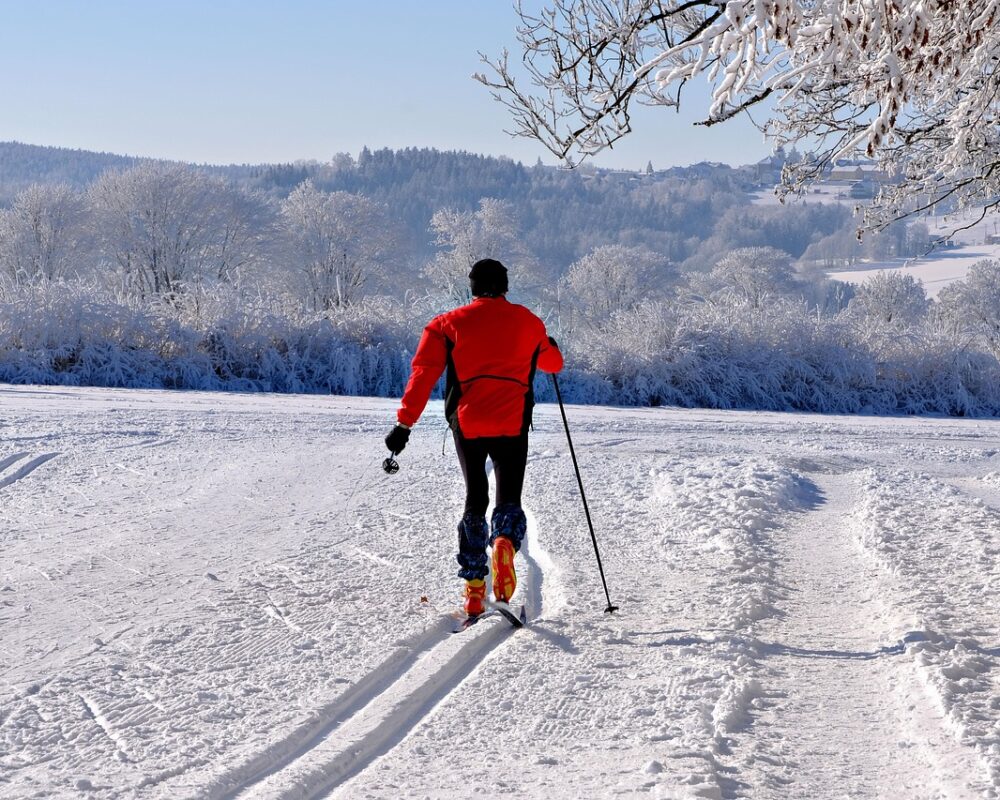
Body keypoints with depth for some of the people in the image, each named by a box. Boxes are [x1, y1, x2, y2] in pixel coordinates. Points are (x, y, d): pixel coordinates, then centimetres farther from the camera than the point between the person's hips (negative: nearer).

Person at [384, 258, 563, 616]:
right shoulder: (527, 322, 10)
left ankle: (473, 588, 8)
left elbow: (423, 373, -4)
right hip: (512, 425, 0)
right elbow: (553, 363, 27)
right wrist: (550, 347, 51)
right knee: (508, 499, 8)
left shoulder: (449, 324, 6)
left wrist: (404, 423, -7)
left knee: (475, 501, 15)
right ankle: (505, 541, -28)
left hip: (467, 425, 0)